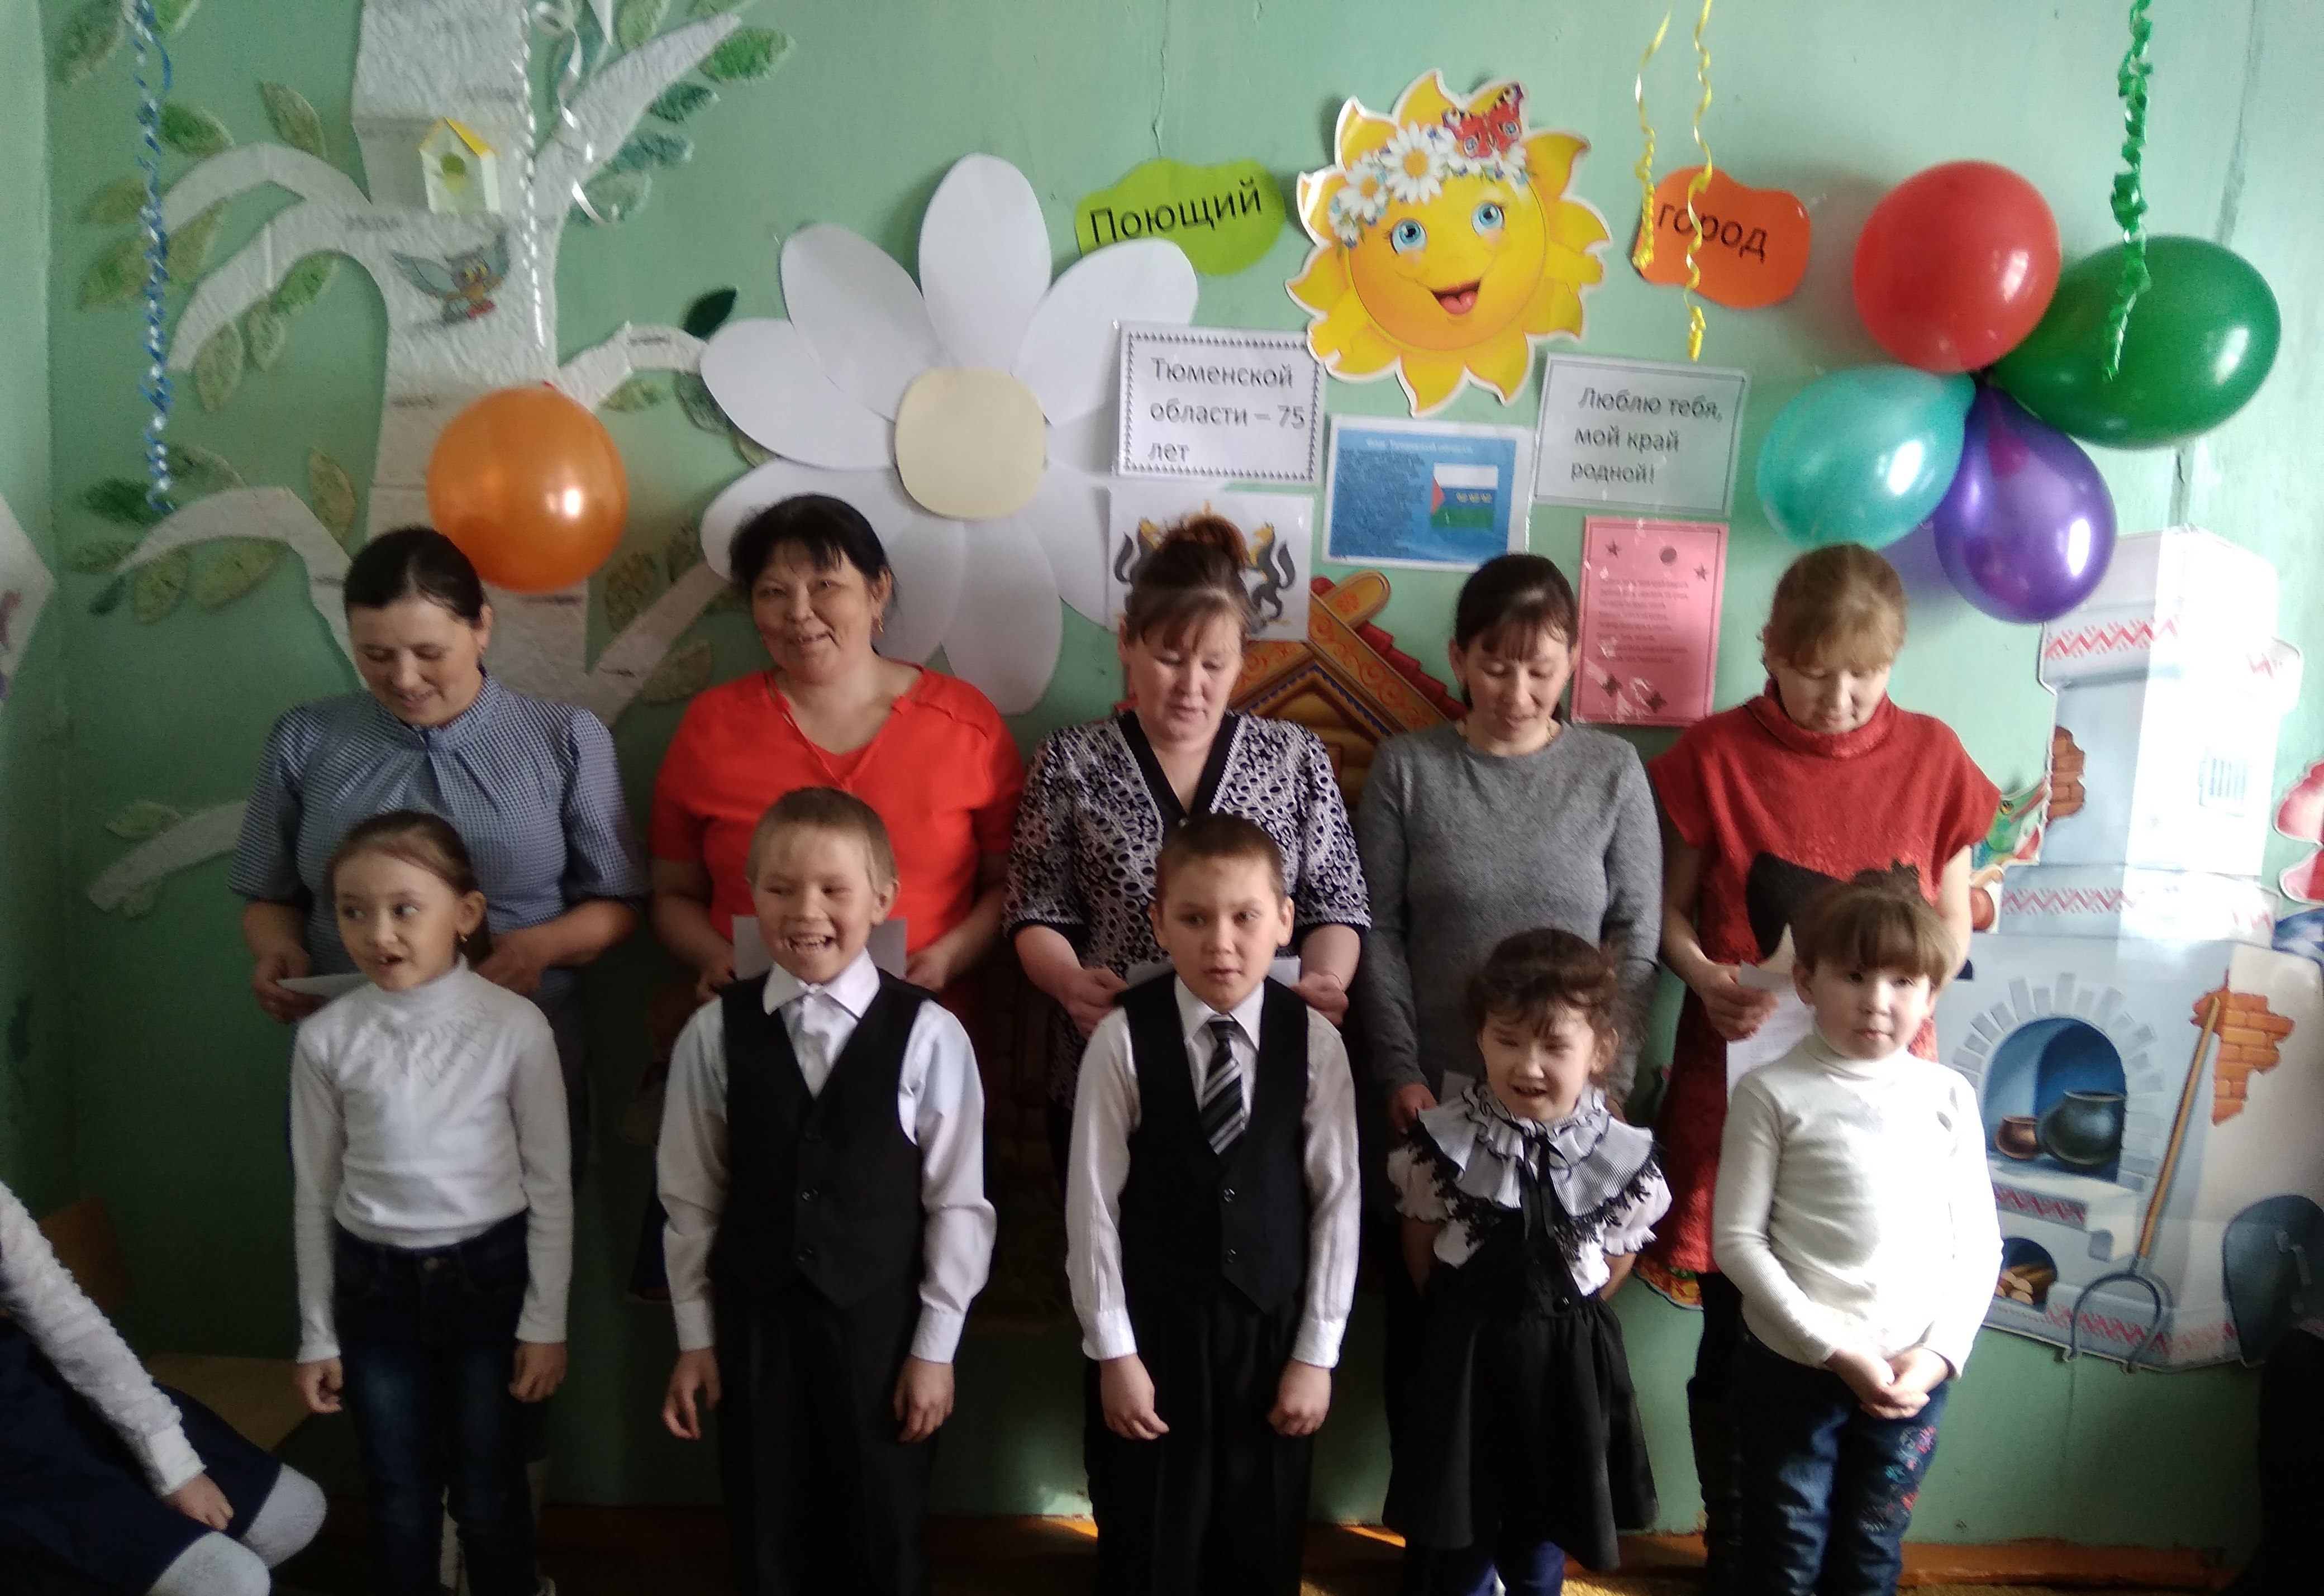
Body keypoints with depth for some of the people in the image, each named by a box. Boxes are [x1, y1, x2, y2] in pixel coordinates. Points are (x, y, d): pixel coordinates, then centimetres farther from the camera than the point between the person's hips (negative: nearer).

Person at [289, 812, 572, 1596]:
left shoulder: (514, 1026, -14)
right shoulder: (326, 1038, -8)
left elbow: (550, 1184, -7)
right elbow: (314, 1195, 2)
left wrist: (545, 1322, -4)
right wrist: (317, 1336, 6)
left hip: (488, 1275, -2)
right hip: (375, 1284, 2)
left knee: (488, 1497, 12)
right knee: (400, 1501, 16)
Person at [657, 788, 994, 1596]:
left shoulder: (929, 1035, -14)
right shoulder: (714, 1033, -6)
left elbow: (958, 1203, -8)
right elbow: (692, 1199, 1)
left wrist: (935, 1346, -6)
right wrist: (695, 1338, 4)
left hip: (881, 1319, -2)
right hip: (755, 1317, 2)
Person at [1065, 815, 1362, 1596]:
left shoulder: (1314, 1039, -8)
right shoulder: (1123, 1038, -13)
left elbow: (1337, 1199, -3)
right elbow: (1092, 1201, -8)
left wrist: (1317, 1351, -2)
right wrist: (1113, 1350, -6)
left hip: (1272, 1324, 1)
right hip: (1153, 1322, -1)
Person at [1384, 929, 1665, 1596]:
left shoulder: (1624, 1158, -13)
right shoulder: (1442, 1142, -16)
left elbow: (1616, 1260, 2)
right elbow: (1421, 1248, -1)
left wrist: (1558, 1319, 6)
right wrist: (1468, 1318, 6)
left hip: (1566, 1360, 1)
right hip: (1465, 1354, -1)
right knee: (1457, 1540, 15)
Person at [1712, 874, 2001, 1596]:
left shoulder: (1949, 1097, 1)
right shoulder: (1773, 1094, -9)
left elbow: (1979, 1243, 3)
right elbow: (1737, 1240, -11)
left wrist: (1940, 1352, -10)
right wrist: (1833, 1349, -15)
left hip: (1913, 1374, 3)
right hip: (1792, 1367, -2)